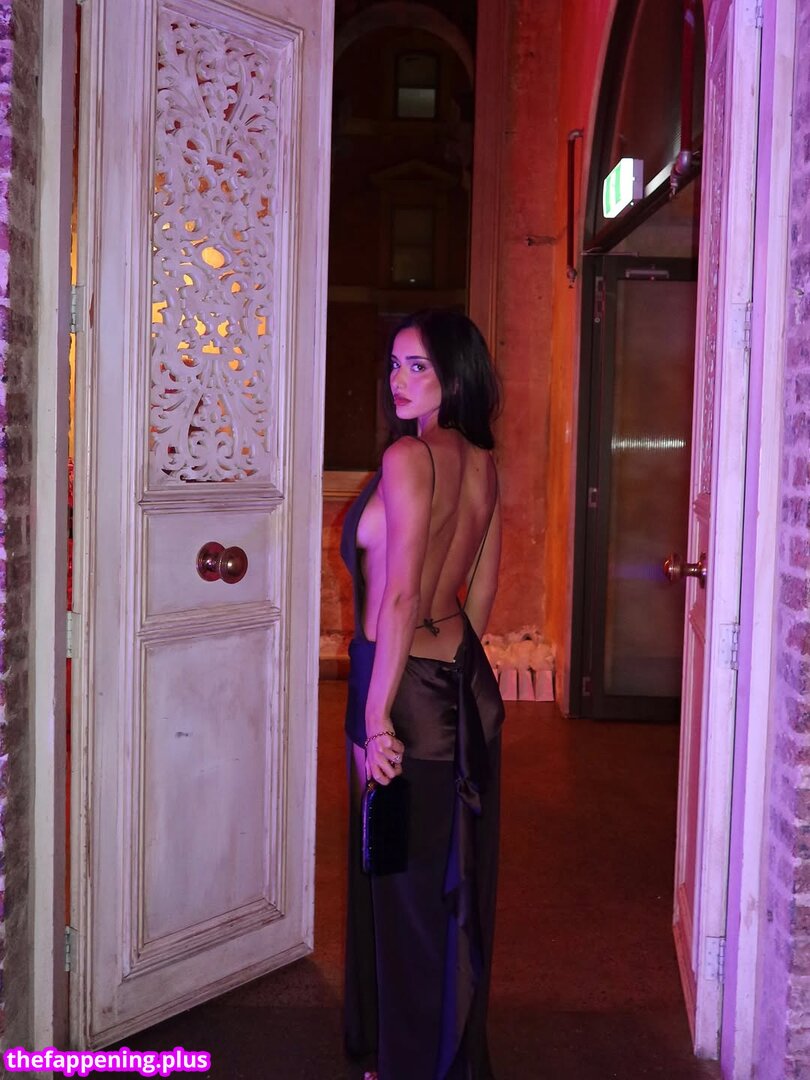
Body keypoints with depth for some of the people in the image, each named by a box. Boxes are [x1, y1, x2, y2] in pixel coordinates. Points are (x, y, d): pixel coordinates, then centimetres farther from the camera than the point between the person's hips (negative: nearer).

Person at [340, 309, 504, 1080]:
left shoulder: (409, 456, -17)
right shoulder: (483, 463, 8)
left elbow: (401, 596, -22)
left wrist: (375, 719, -20)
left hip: (408, 683, -9)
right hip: (464, 682, 9)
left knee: (406, 881, 7)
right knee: (452, 881, 20)